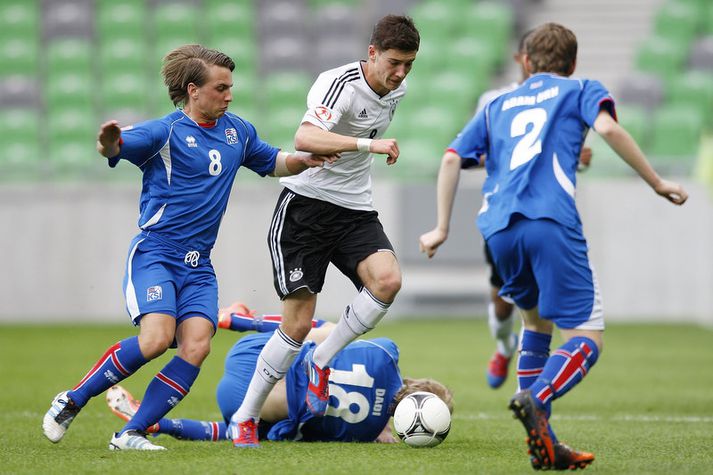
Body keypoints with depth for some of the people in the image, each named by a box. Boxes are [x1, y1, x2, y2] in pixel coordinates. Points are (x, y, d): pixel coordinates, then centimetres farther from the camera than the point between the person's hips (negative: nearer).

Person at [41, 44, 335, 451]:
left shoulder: (237, 130, 13)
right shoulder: (165, 131, -7)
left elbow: (273, 163, 29)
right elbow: (117, 146, -24)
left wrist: (304, 160, 7)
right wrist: (108, 143, -49)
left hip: (198, 266, 6)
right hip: (155, 253, -6)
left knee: (197, 346, -15)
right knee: (156, 338, -24)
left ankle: (131, 434, -9)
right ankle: (72, 402, -6)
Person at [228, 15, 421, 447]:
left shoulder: (398, 90, 5)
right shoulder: (340, 83, -19)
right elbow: (304, 138, -37)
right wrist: (368, 143, -45)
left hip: (356, 211, 6)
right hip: (307, 205, -6)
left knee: (388, 280, -24)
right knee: (298, 323, -9)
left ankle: (322, 362, -4)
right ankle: (245, 418, 8)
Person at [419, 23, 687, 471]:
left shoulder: (498, 105, 30)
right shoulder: (581, 90, 19)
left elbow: (452, 158, 21)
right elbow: (607, 127, -2)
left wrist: (442, 228, 27)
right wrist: (657, 183, 2)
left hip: (499, 227, 5)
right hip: (551, 220, -5)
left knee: (537, 320, 26)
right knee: (587, 336, -3)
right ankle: (535, 398, -34)